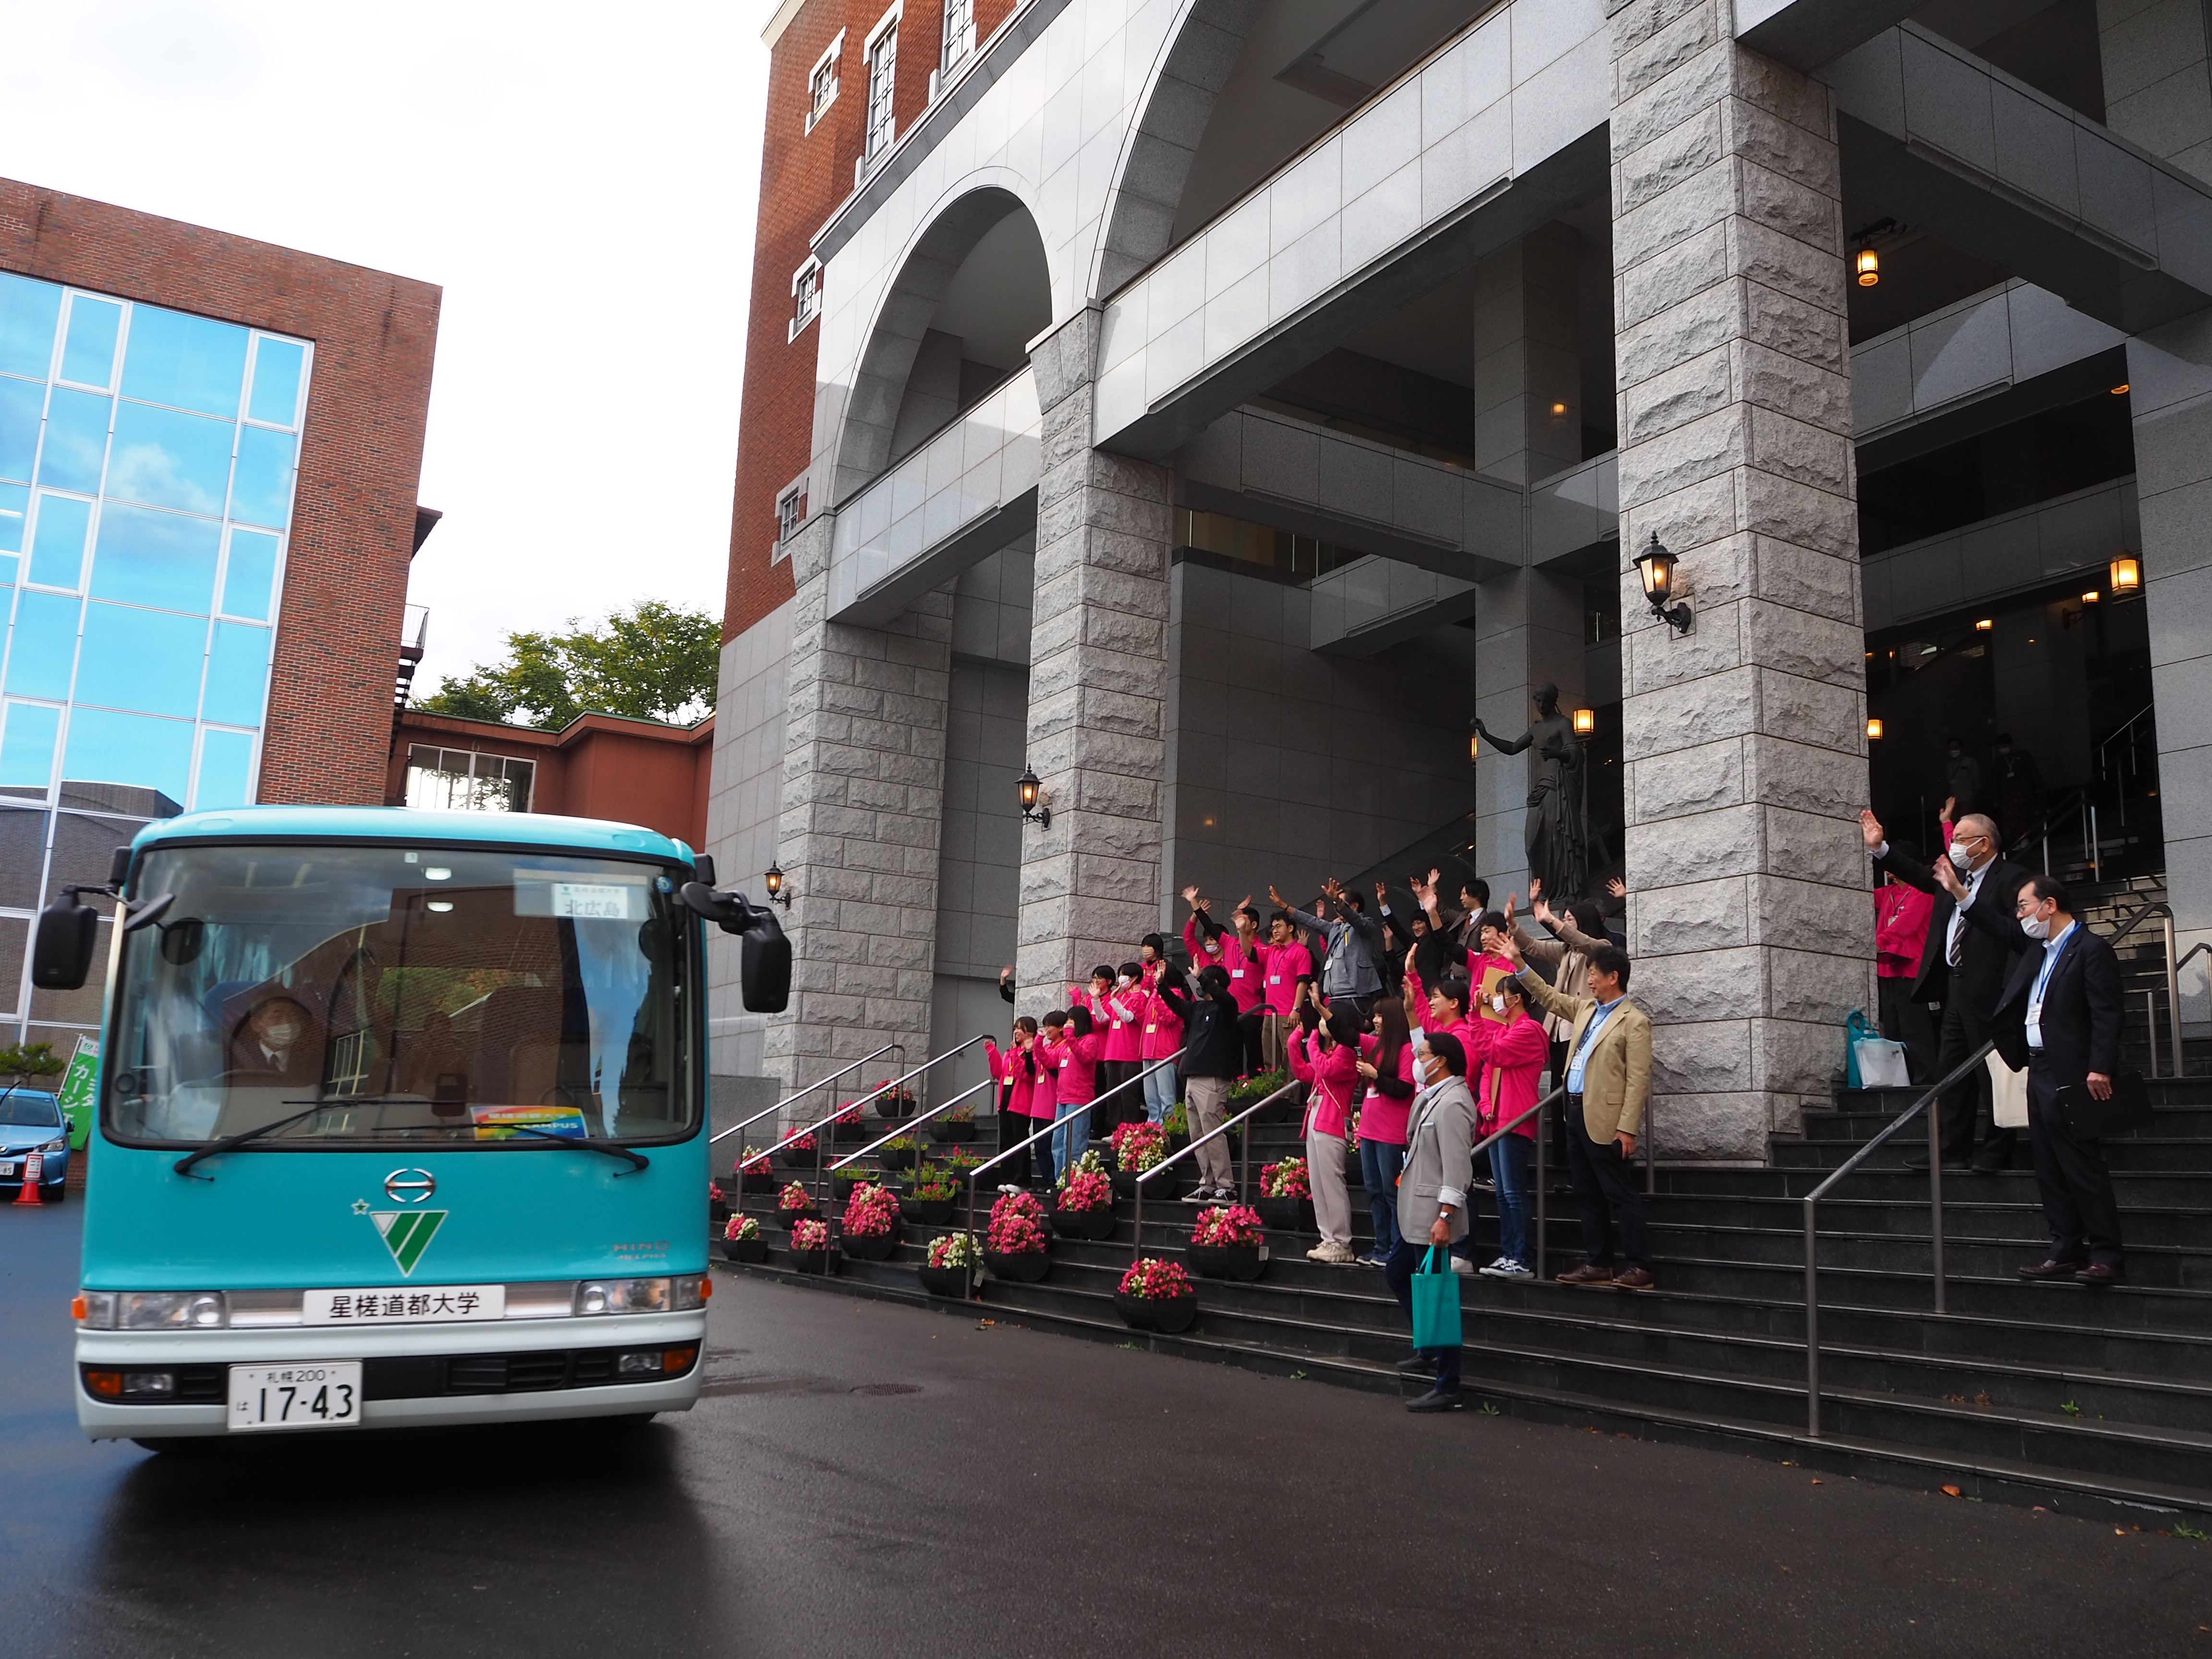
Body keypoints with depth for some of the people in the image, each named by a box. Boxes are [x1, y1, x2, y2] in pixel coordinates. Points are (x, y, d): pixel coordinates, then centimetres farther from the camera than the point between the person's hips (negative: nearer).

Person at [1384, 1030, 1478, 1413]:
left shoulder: (1452, 1104, -18)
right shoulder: (1431, 1096, 13)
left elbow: (1455, 1166, -22)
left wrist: (1445, 1216, -25)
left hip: (1433, 1217, -11)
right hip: (1414, 1212, 11)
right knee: (1396, 1274, 22)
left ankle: (1447, 1388, 1)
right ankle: (1429, 1349, 34)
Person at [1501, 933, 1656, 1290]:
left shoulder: (1634, 1021, -11)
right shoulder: (1586, 1008, 13)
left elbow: (1638, 1079, -15)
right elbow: (1549, 997, 26)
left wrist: (1627, 1129, -19)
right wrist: (1518, 963, 20)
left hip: (1605, 1121, -9)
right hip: (1576, 1113, 9)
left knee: (1621, 1195, -3)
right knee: (1588, 1196, 13)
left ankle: (1640, 1268, 2)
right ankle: (1598, 1264, 21)